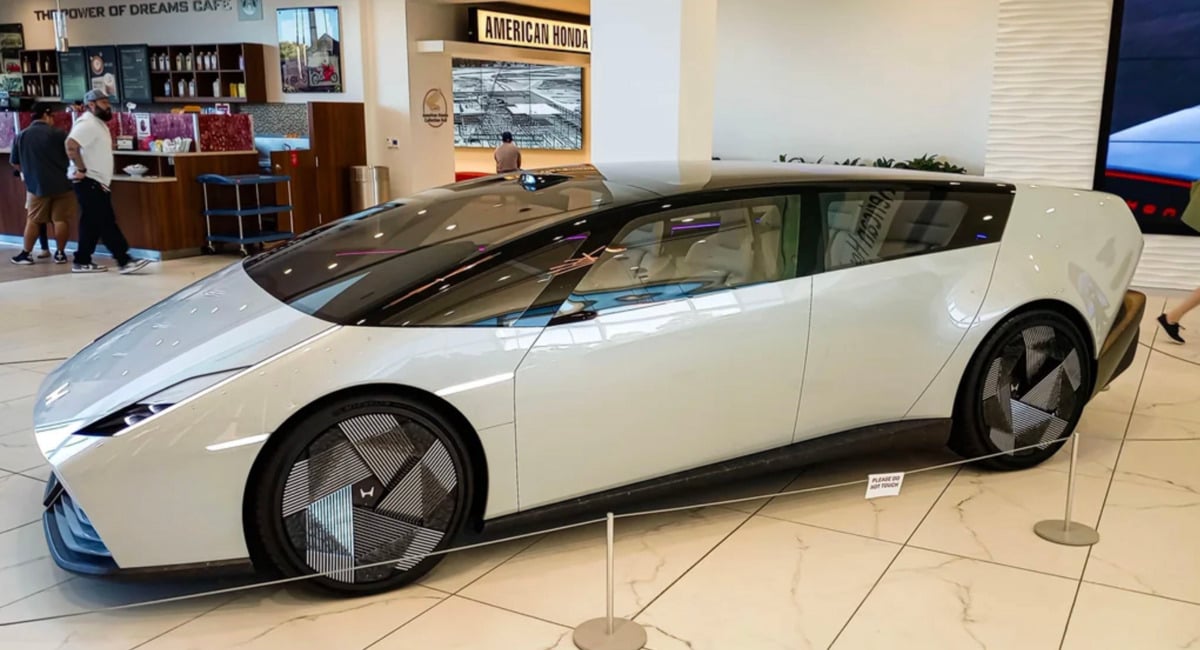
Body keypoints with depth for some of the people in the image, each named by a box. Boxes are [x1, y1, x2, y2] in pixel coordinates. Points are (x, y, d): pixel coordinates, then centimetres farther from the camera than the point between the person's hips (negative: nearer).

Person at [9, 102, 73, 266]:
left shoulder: (21, 136, 4)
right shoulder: (58, 134, -8)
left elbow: (14, 162, 12)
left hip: (36, 185, 3)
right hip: (61, 184, -3)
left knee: (33, 220, 11)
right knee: (61, 220, 3)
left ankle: (26, 254, 15)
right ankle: (60, 254, 6)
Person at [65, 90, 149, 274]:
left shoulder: (97, 123, 18)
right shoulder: (88, 124, -15)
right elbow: (71, 146, -27)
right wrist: (82, 170, -24)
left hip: (96, 182, 10)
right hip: (89, 182, -10)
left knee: (93, 223, 11)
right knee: (106, 222, -10)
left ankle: (82, 262, 17)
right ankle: (125, 261, -11)